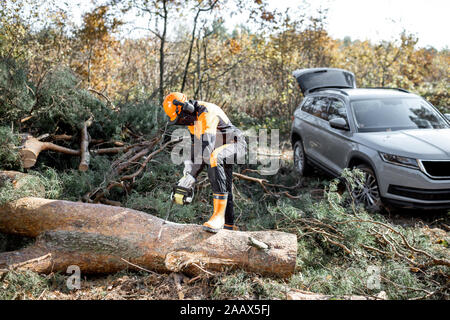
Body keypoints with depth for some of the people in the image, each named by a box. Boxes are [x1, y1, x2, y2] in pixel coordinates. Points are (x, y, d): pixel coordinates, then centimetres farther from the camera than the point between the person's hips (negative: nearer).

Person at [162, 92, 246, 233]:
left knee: (214, 158, -38)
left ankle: (219, 215, -39)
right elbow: (195, 141, 13)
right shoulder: (191, 115, 2)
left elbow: (206, 148, -36)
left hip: (236, 145, -10)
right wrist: (189, 164, -1)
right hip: (220, 150, 10)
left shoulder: (207, 114, -28)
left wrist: (193, 175, -36)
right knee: (225, 189, 14)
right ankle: (228, 226, 28)